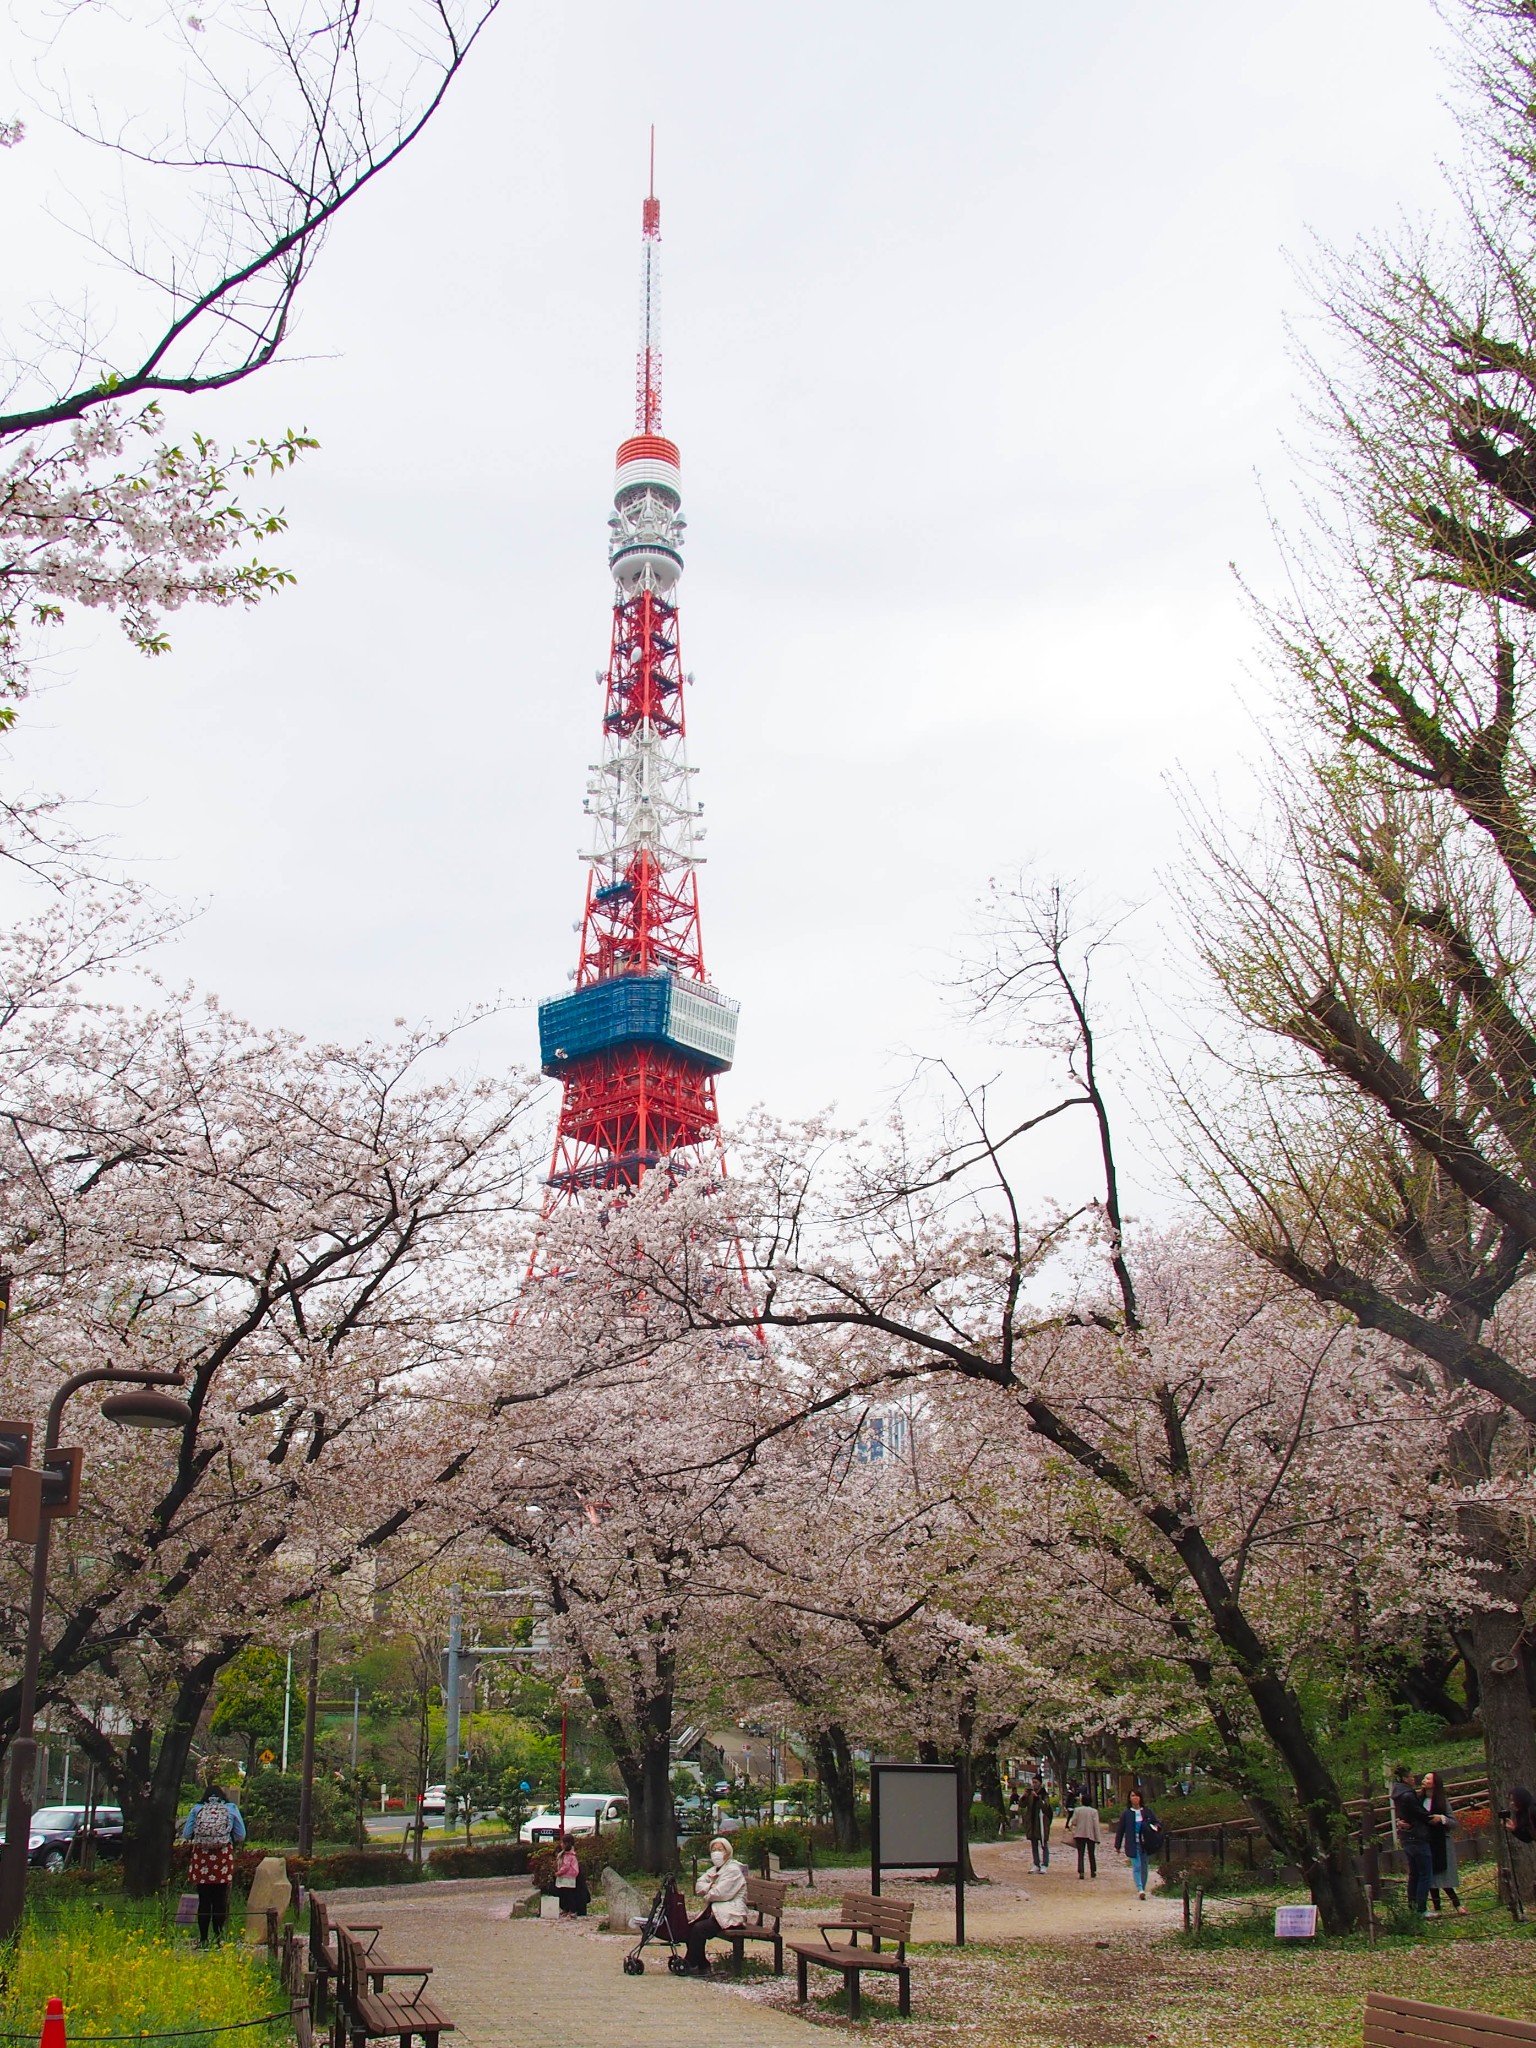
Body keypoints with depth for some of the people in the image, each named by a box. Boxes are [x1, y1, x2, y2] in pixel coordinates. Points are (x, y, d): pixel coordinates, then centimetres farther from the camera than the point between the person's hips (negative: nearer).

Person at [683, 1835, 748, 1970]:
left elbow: (719, 1893, -19)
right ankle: (702, 1964, 3)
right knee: (689, 1927, -6)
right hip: (715, 1911, 9)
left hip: (730, 1915, -9)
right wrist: (711, 1886, -12)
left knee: (699, 1929, -24)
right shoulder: (714, 1869, 19)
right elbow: (698, 1886, 8)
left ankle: (692, 1964, -11)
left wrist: (707, 1894, -1)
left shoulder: (733, 1870, -10)